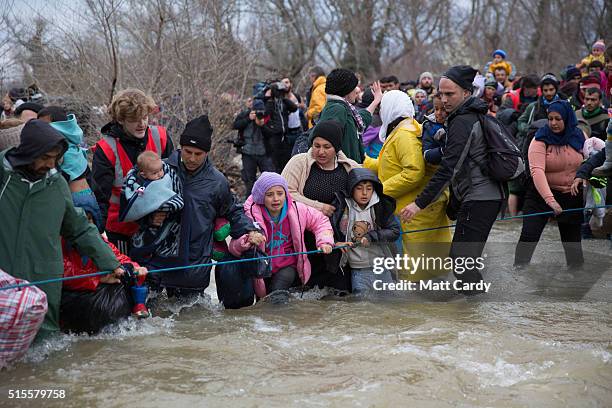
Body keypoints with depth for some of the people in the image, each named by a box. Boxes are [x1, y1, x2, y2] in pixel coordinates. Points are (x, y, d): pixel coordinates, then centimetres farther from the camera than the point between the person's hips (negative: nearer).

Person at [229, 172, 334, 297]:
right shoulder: (252, 215, -14)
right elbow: (234, 246, -18)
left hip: (289, 267, 1)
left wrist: (325, 241, -6)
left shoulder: (296, 210, -6)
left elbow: (320, 220, 10)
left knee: (285, 276, -29)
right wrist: (244, 243, -40)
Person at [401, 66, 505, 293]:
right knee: (466, 257, 18)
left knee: (462, 257, -9)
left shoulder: (462, 122, -17)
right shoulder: (475, 115, 15)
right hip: (491, 195, 11)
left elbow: (448, 168, -23)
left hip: (478, 200, -11)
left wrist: (419, 203, -23)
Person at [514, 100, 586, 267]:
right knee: (529, 236, -10)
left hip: (572, 196, 3)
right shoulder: (540, 140, -17)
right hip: (542, 194, -3)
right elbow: (537, 171, -30)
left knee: (573, 239, 13)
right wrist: (550, 199, -40)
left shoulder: (579, 137, -3)